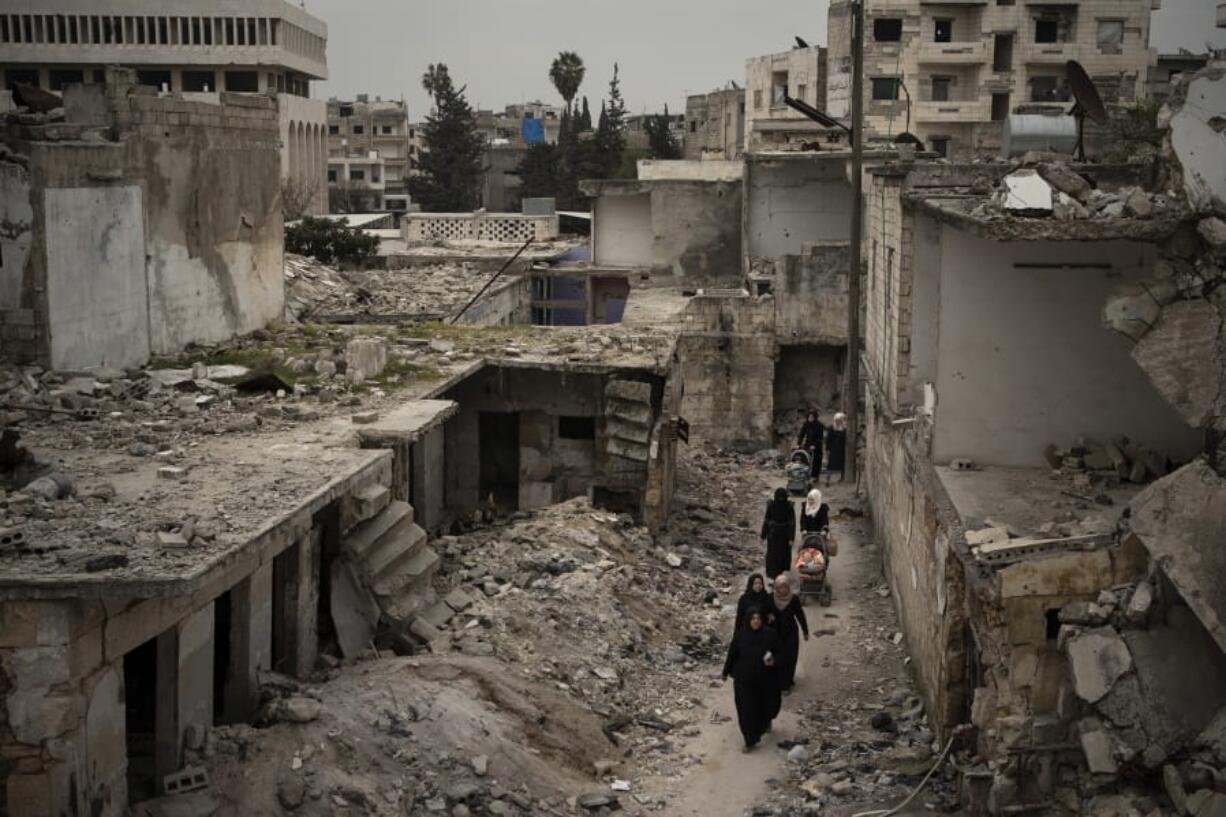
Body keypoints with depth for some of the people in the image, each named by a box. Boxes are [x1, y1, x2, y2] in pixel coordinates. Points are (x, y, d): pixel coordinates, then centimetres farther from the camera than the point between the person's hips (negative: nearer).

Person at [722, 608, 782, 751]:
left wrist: (773, 661, -24)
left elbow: (779, 653, -3)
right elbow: (732, 655, -1)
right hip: (744, 680, -1)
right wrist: (726, 672, 7)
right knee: (746, 710, -1)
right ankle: (750, 741, 10)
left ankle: (766, 722, 52)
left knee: (768, 705, 16)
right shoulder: (740, 635, -9)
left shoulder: (770, 635, -10)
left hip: (766, 679, 1)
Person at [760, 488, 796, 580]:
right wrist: (763, 536, 2)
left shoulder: (789, 507, -9)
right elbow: (766, 521, 1)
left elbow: (792, 523, -7)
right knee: (772, 555, -3)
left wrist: (791, 538, -12)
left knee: (784, 555, 7)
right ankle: (772, 576, 1)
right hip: (773, 535, 0)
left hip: (784, 536, 0)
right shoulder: (771, 506, -5)